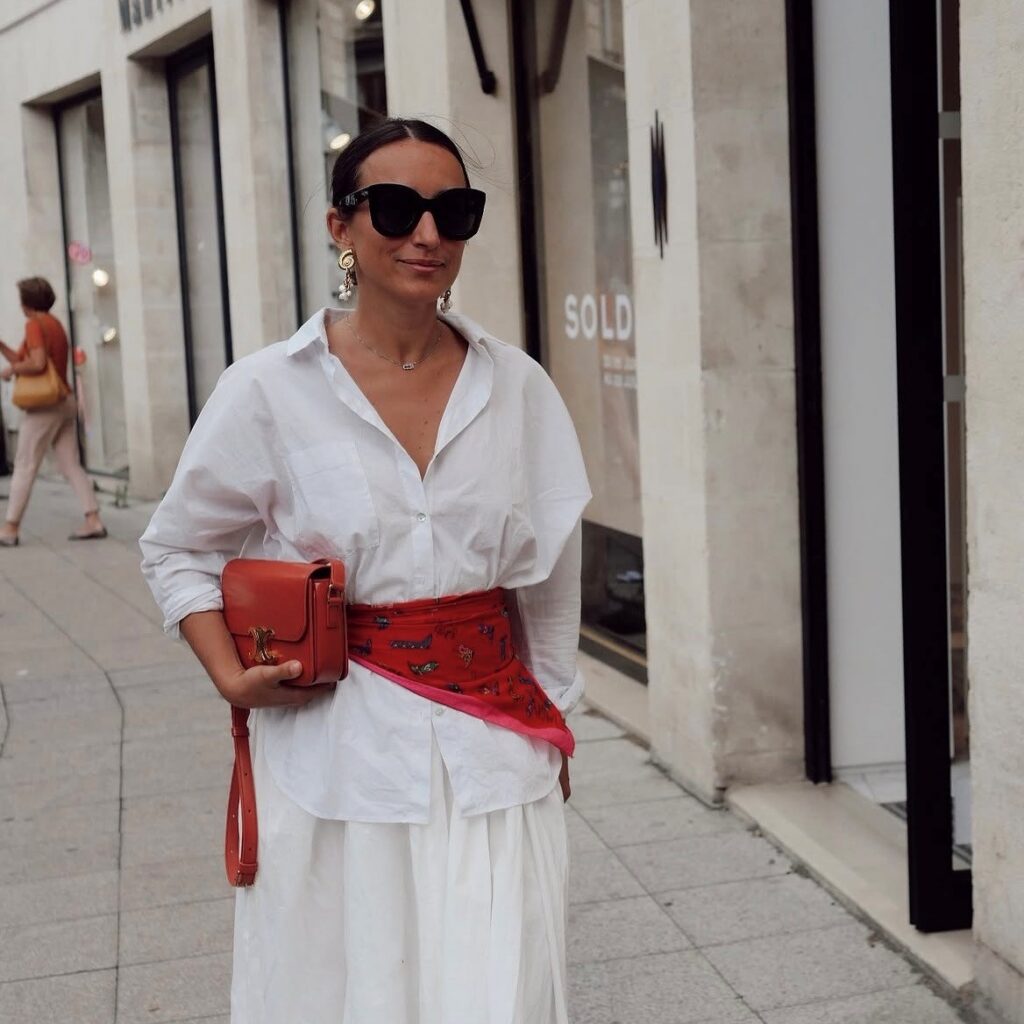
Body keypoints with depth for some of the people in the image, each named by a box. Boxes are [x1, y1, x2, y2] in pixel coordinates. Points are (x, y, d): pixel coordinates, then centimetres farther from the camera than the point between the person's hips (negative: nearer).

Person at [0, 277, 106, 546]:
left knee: (24, 468, -3)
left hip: (44, 405, -8)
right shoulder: (55, 324, 16)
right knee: (71, 466, 7)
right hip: (65, 402, 8)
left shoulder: (34, 324, -11)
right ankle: (93, 521, 1)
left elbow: (37, 363, -23)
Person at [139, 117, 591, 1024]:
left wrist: (549, 724, 15)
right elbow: (176, 549, 6)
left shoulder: (518, 387, 2)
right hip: (336, 755, -2)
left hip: (493, 753, 2)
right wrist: (231, 676, -8)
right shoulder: (269, 390, -6)